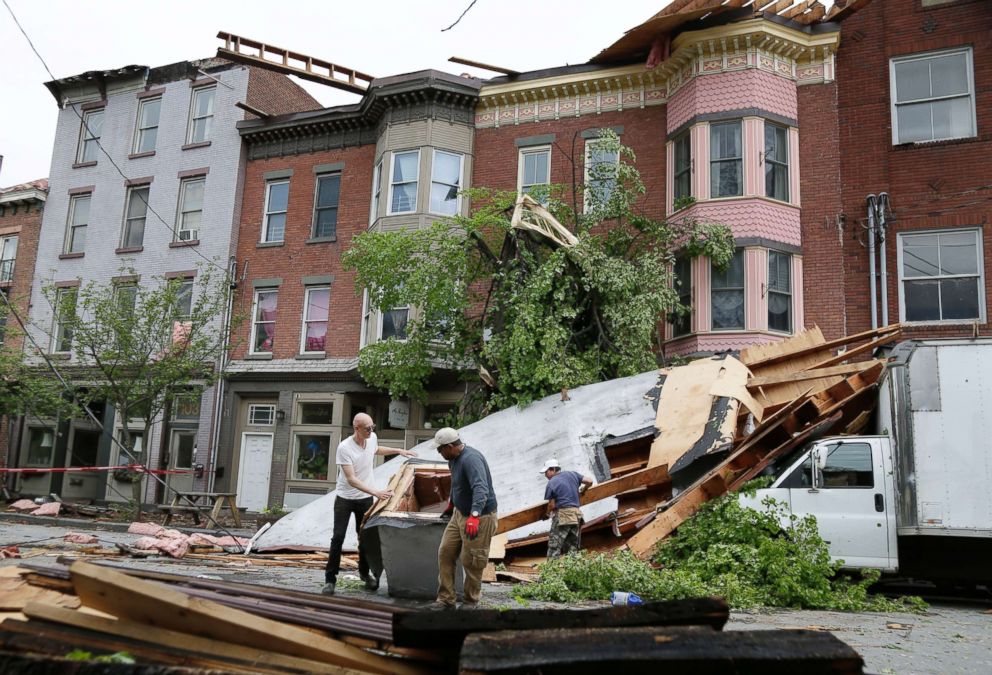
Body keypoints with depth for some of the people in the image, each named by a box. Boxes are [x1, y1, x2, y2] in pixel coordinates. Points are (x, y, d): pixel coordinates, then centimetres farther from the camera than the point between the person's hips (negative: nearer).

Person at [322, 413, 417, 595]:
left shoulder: (372, 437, -6)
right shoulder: (344, 447, -25)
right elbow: (351, 480, -28)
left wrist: (398, 450, 13)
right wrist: (376, 492, -36)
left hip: (365, 499, 5)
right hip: (345, 499, -5)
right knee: (338, 538, -4)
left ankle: (365, 572, 29)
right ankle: (330, 579, 5)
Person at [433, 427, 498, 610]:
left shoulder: (471, 459, -25)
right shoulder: (454, 459, 7)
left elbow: (481, 489, -39)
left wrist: (474, 516, -49)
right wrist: (451, 505, 38)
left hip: (479, 517, -10)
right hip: (460, 513, 10)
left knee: (471, 561, 1)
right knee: (445, 553, 7)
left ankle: (471, 600, 22)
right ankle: (446, 599, 15)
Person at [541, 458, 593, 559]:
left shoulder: (551, 483, -7)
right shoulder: (572, 474, 9)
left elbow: (552, 505, -6)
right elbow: (589, 481, 8)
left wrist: (547, 513, 13)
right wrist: (583, 489, 27)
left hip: (562, 515, -6)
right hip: (576, 515, 6)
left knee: (554, 547, -3)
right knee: (572, 548, 12)